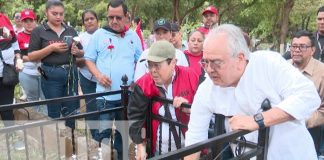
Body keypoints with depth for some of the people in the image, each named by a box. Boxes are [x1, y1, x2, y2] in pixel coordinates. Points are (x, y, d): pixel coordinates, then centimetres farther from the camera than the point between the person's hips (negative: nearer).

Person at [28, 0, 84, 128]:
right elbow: (31, 57, -6)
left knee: (71, 110, 11)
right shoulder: (38, 31, -2)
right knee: (54, 111, 7)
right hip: (51, 76, -3)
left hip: (71, 73, 3)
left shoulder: (71, 30, 8)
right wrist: (51, 48, -18)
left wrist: (77, 51, -9)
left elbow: (82, 53, 14)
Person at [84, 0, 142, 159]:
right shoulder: (99, 34, 1)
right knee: (104, 131, 0)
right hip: (105, 93, -2)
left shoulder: (133, 36, 8)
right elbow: (89, 59, 3)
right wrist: (98, 75, -14)